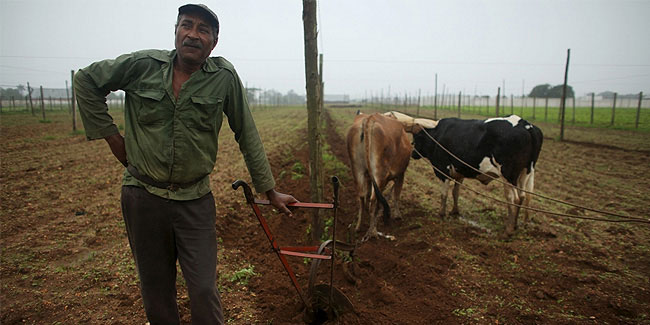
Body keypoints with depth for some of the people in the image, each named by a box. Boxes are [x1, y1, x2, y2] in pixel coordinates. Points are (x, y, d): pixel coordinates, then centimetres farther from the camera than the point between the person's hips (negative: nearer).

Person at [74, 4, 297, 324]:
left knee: (204, 291, 3)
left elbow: (247, 136, -2)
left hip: (195, 201, -1)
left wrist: (270, 190, 1)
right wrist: (111, 136, 3)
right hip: (142, 197, 2)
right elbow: (86, 80, 11)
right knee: (155, 289, 17)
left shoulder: (224, 77, -8)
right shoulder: (142, 65, -5)